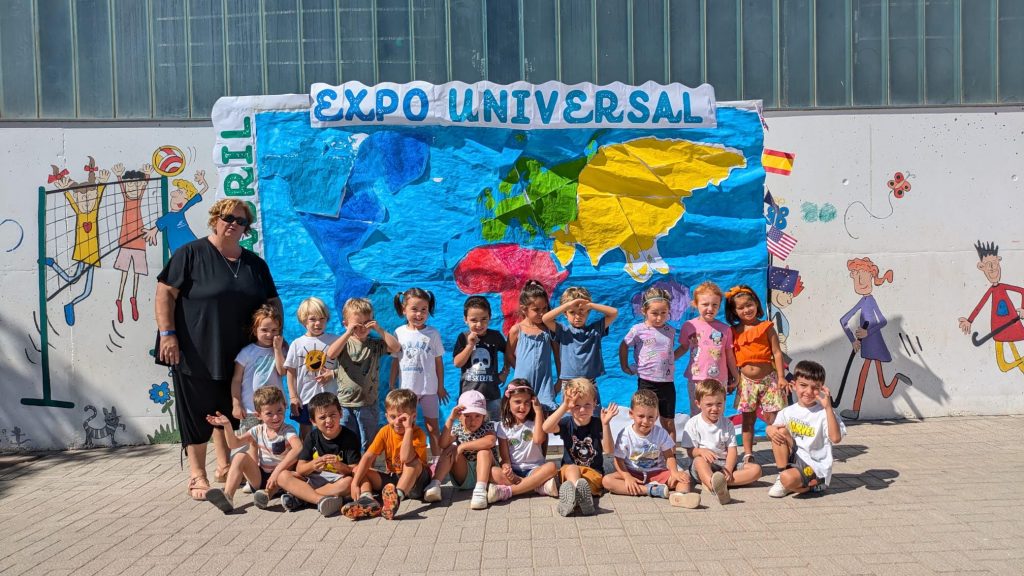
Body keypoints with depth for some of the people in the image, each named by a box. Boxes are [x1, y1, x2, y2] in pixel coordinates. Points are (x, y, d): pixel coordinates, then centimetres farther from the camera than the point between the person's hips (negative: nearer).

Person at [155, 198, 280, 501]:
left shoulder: (254, 263, 12)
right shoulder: (191, 254, -4)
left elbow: (273, 301, 17)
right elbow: (165, 292, -8)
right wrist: (167, 333, -15)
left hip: (236, 354, 5)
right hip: (195, 353, -5)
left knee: (229, 411, 13)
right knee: (197, 412, 3)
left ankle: (225, 467, 28)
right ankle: (197, 475, 14)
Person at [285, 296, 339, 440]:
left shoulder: (334, 340, -3)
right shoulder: (297, 344, -1)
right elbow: (291, 372, 1)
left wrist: (333, 374, -16)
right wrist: (293, 396, -3)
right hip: (305, 397, 1)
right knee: (305, 432, 14)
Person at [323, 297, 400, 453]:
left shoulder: (375, 344, 0)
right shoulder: (344, 343, -1)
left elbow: (396, 347, -15)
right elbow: (330, 354, -21)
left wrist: (379, 330, -18)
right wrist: (348, 333, -25)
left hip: (369, 403, 0)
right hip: (345, 402, 0)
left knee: (368, 445, 11)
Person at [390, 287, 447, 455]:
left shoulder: (433, 333, -4)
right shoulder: (399, 332, 0)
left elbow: (438, 361, 1)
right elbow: (395, 361, 5)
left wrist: (441, 386, 2)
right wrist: (391, 386, 5)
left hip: (429, 388, -1)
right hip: (407, 388, 1)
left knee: (433, 428, 6)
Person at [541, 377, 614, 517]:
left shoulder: (597, 424, -4)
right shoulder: (567, 423, -3)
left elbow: (609, 450, -18)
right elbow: (546, 428, -25)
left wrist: (605, 424, -32)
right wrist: (564, 406, -36)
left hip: (593, 472, 1)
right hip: (568, 470, 0)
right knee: (572, 468, -36)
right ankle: (581, 493, -62)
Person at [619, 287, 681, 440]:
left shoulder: (671, 331, 4)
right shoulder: (638, 330, -7)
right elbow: (624, 346, 6)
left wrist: (685, 348, 7)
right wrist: (624, 366, 6)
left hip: (667, 383, 3)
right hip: (647, 383, -3)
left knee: (669, 423, 12)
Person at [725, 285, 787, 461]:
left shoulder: (767, 327, -3)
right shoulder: (734, 332, 4)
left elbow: (777, 353, -5)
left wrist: (781, 377, -11)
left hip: (768, 379, -3)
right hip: (746, 381, 3)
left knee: (773, 417, -1)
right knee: (748, 419, 9)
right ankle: (748, 455, 16)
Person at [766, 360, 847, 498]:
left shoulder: (824, 413, -12)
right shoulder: (788, 412, 3)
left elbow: (836, 438, -28)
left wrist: (828, 407, -32)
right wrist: (770, 429, -15)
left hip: (816, 468, -6)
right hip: (794, 459, 6)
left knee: (788, 479, -34)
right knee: (780, 432, -14)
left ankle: (811, 486, 4)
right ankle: (781, 478, -6)